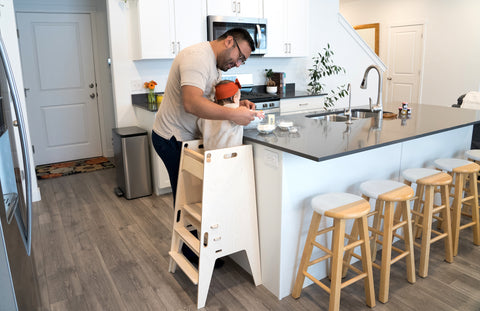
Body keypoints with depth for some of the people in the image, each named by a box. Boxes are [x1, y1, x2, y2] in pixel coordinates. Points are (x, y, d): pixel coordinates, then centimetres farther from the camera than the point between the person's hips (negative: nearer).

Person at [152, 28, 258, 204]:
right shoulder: (198, 57, -21)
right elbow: (192, 103, -35)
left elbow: (215, 100, 14)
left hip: (189, 136, 10)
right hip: (173, 139, -10)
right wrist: (233, 114, -35)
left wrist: (238, 105, -5)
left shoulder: (216, 64, 14)